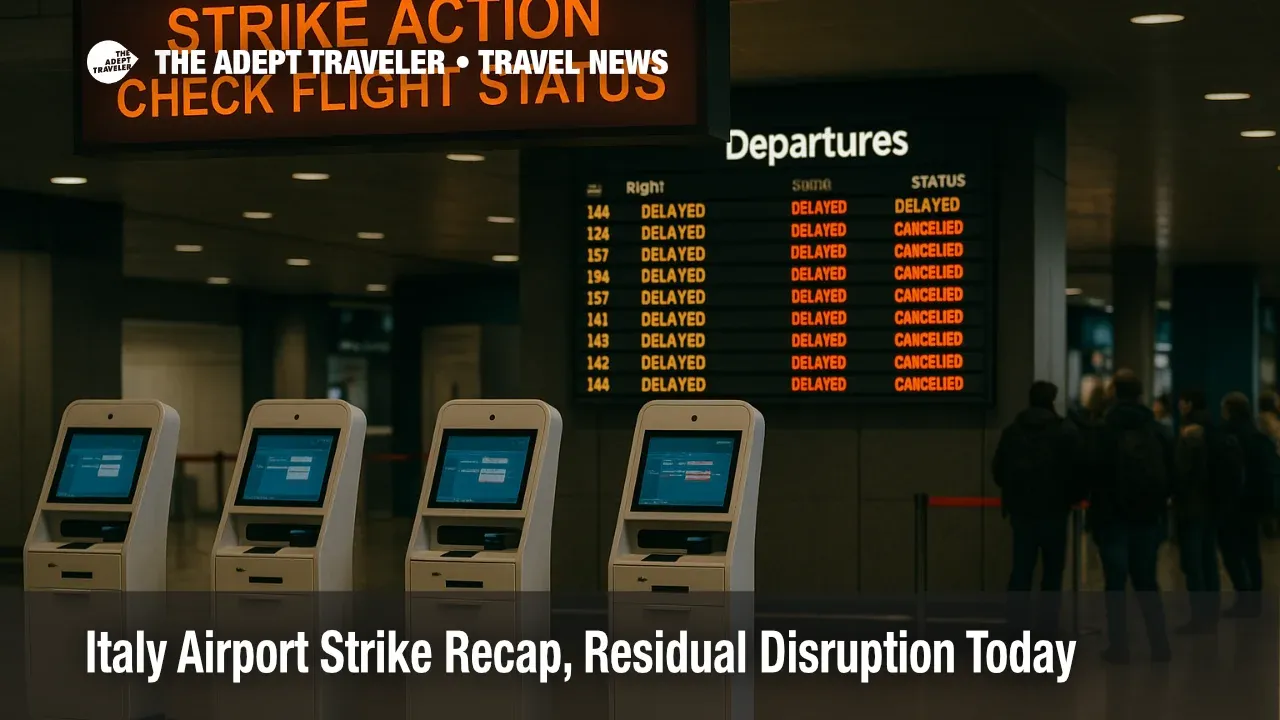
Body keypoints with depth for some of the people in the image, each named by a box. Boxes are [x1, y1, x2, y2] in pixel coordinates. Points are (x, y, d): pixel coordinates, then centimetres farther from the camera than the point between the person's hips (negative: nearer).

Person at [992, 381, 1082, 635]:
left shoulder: (1012, 431, 5)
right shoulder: (1066, 432, -7)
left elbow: (998, 470, 9)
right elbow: (1077, 470, -8)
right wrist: (1072, 497, 10)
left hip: (1021, 509, 3)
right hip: (1054, 510, -3)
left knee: (1021, 569, 5)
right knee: (1052, 571, 5)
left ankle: (1018, 626, -1)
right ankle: (1048, 628, 3)